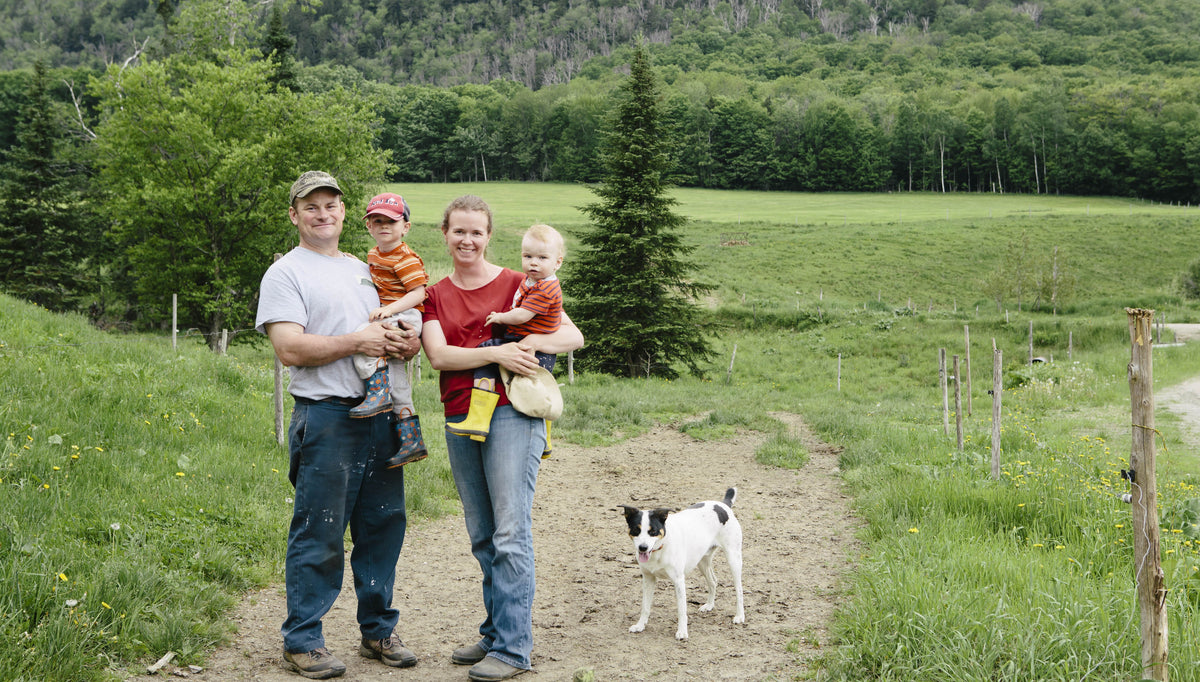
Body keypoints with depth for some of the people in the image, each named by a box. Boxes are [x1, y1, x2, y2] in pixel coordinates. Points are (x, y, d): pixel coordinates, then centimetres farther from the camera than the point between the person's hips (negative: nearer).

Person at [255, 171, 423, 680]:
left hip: (381, 414, 7)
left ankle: (378, 631, 22)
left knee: (383, 526, 10)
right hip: (327, 416, -6)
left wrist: (408, 343, 1)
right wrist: (357, 341, -16)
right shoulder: (285, 274, 0)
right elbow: (290, 349, -12)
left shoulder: (364, 270, 21)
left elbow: (396, 327, 25)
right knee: (318, 534, -4)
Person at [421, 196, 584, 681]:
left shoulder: (516, 285, 3)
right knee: (482, 537, 11)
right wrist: (495, 353, -16)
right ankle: (495, 633, 21)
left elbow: (574, 337, 0)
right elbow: (438, 355, -3)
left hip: (512, 414, -5)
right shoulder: (433, 295, 13)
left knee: (510, 533, -8)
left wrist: (531, 342, -18)